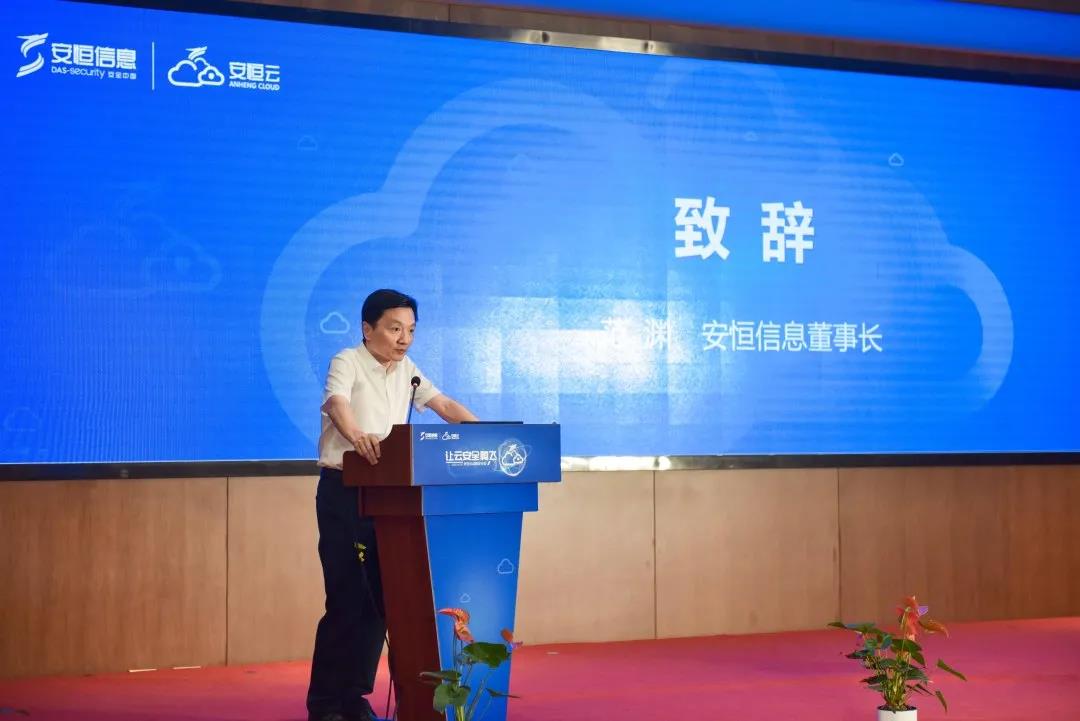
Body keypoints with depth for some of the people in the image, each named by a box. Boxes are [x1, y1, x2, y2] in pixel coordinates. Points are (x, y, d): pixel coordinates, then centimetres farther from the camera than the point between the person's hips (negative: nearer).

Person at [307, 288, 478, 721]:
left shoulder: (406, 370, 11)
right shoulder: (347, 363, -10)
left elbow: (445, 406, 6)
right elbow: (337, 404, -29)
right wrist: (357, 437, -51)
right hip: (344, 492, -6)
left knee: (380, 596, 5)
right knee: (349, 597, -7)